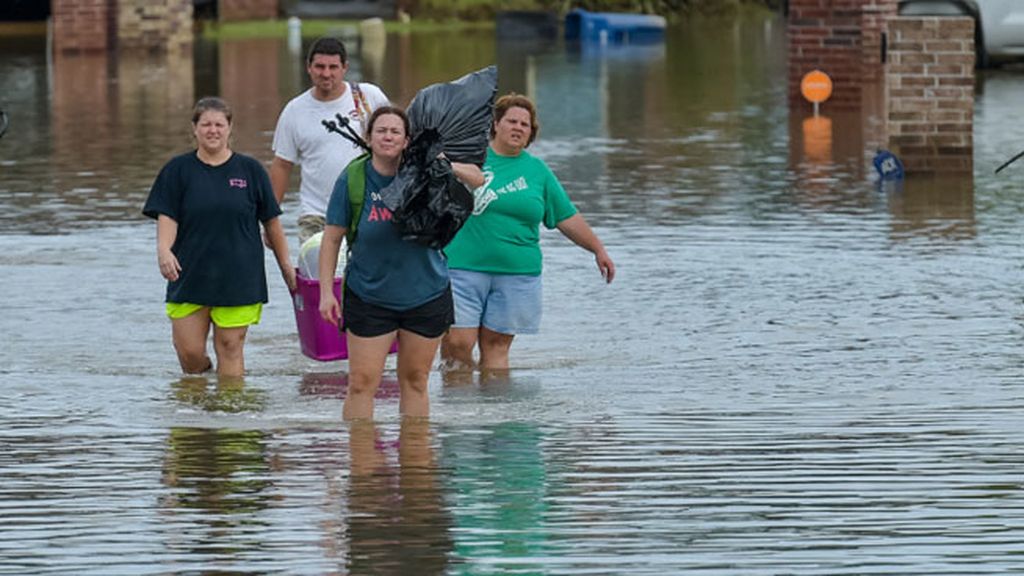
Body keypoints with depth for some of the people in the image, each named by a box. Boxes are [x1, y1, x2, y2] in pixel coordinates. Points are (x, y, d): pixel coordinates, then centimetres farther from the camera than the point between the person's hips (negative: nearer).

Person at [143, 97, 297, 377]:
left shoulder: (250, 170, 5)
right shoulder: (178, 170, 4)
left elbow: (271, 222, 10)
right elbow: (167, 217, -3)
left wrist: (286, 267, 11)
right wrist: (163, 250, -23)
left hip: (238, 278, 0)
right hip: (190, 277, 0)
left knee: (230, 350, -1)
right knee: (189, 352, -1)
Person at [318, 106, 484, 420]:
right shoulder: (353, 178, -8)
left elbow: (478, 180, 0)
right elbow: (332, 238, -3)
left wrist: (449, 167, -21)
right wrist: (326, 291, -8)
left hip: (426, 296, 2)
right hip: (369, 297, -2)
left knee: (414, 382, 11)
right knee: (361, 383, -6)